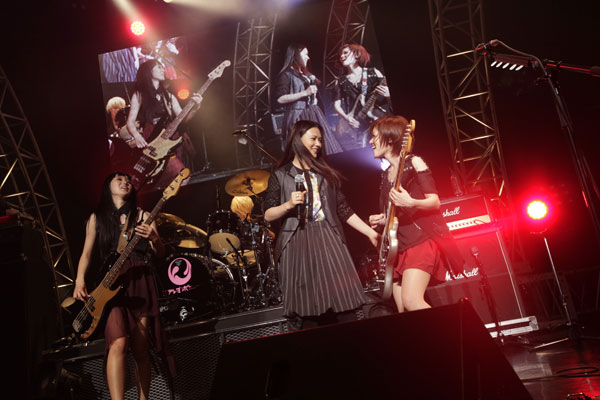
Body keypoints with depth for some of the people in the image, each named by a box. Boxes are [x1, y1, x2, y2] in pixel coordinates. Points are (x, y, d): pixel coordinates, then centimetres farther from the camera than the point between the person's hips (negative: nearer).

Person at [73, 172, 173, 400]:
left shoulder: (142, 216, 13)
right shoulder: (97, 217, 13)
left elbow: (160, 253, 8)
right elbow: (87, 253, 10)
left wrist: (154, 238, -15)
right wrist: (80, 281, -8)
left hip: (140, 282, 2)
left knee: (141, 349, 2)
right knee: (118, 343, -21)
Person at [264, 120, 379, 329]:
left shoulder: (326, 174, 17)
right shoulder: (280, 176, 8)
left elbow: (344, 210, 14)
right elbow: (268, 215, 5)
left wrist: (370, 232, 8)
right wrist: (288, 205, -13)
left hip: (329, 239, 3)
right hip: (297, 243, -2)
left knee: (344, 305, -4)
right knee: (307, 310, -3)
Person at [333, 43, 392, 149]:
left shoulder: (373, 73, 10)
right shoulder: (340, 81, 14)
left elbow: (388, 92, 10)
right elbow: (337, 104, 9)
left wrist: (386, 94, -13)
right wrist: (346, 118, -9)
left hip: (376, 119, -1)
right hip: (354, 124, 1)